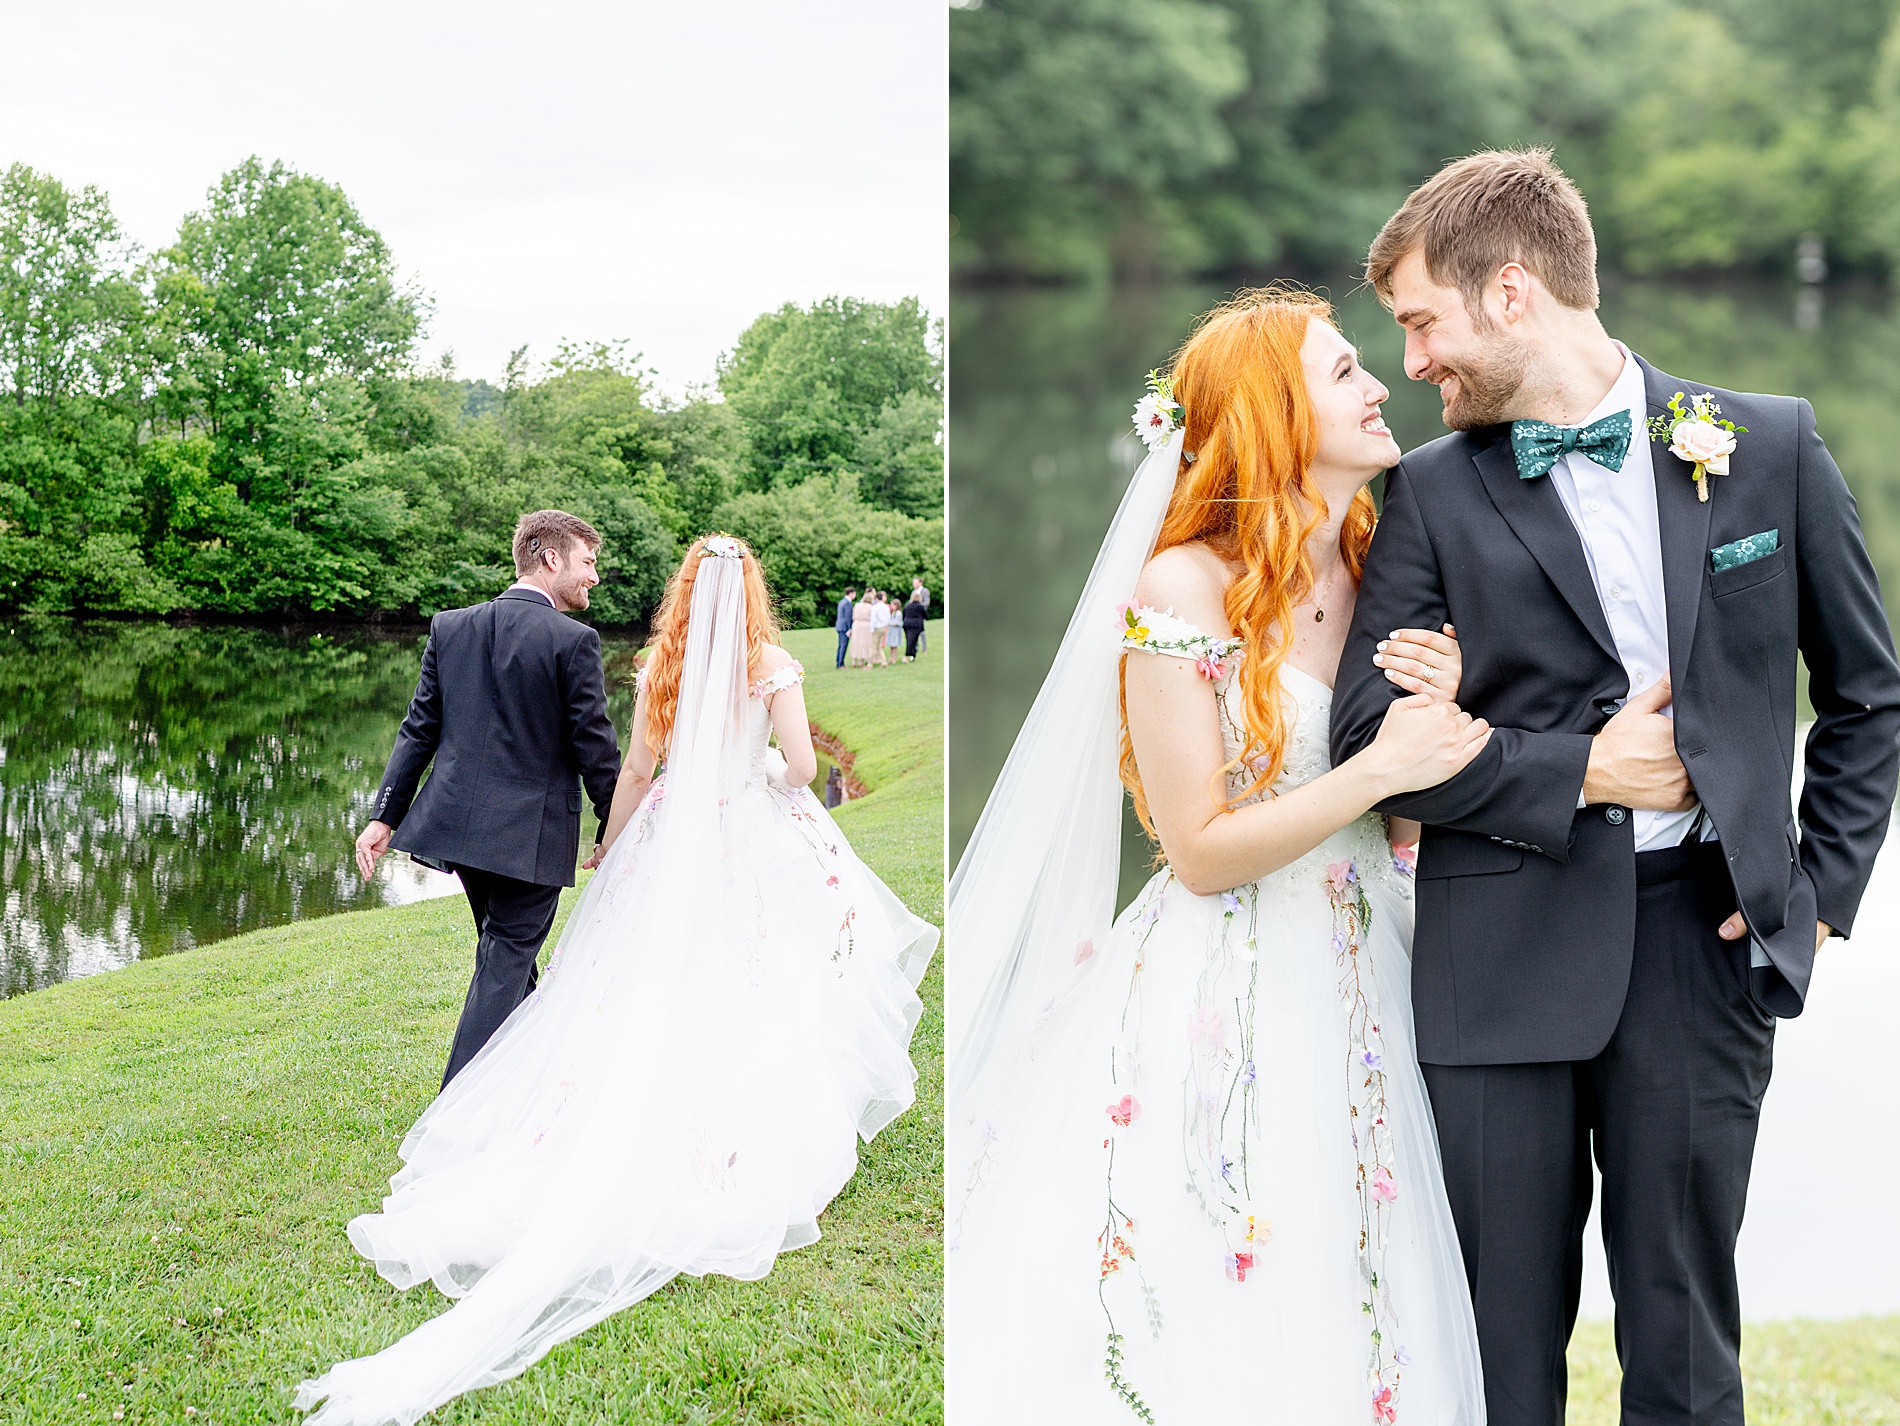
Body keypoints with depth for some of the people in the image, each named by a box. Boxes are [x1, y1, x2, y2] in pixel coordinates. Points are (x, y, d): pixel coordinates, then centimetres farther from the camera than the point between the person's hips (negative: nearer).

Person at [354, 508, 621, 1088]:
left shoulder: (449, 627, 5)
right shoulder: (572, 640, -12)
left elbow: (419, 729, 6)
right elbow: (595, 748, -10)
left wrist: (385, 816, 7)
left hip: (458, 820, 6)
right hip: (531, 833, -6)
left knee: (509, 958, 23)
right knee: (505, 968, 2)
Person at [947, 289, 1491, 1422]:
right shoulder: (1182, 590, -14)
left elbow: (1414, 824, 9)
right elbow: (1201, 853, -13)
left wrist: (1447, 714, -10)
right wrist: (1377, 771, -20)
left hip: (1353, 1005, 6)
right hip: (1216, 1017, -6)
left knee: (1330, 1326, 11)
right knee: (1186, 1333, 1)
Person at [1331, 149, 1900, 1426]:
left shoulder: (1771, 447, 3)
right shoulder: (1434, 492, 3)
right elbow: (1371, 735, -1)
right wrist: (1581, 771, -9)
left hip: (1703, 939, 0)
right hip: (1504, 957, 0)